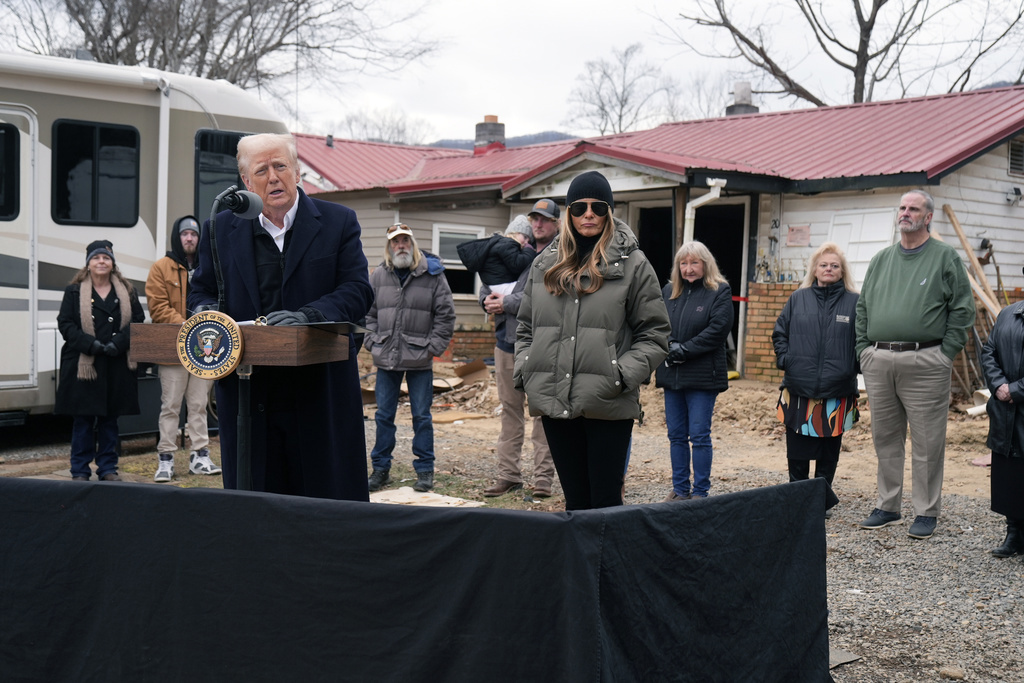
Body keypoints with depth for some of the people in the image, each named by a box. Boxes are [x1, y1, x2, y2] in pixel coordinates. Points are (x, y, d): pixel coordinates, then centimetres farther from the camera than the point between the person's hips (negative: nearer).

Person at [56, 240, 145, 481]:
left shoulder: (126, 292, 10)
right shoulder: (74, 292, 4)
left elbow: (138, 320, 4)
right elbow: (65, 323, -2)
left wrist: (119, 342, -12)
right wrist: (91, 344, -15)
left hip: (117, 366, 2)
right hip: (83, 365, -2)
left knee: (110, 417, 8)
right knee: (83, 418, 1)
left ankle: (108, 468, 16)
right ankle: (80, 470, 9)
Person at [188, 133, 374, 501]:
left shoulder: (338, 222, 4)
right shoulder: (222, 229, 10)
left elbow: (358, 290, -3)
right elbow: (201, 290, 19)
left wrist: (307, 315, -20)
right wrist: (205, 311, -6)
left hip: (321, 395, -1)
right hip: (247, 396, 2)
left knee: (330, 498, 3)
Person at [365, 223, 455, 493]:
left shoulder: (432, 274, 0)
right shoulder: (378, 275, 7)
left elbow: (445, 315, 1)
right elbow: (368, 313, 14)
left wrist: (434, 347, -5)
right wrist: (372, 342, 2)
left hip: (420, 360, -3)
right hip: (386, 359, 3)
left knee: (421, 416, 3)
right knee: (384, 415, 8)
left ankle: (425, 471, 12)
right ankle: (380, 469, 18)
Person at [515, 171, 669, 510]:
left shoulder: (633, 264, 0)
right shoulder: (545, 263, 14)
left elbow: (654, 334, 0)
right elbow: (526, 327, 20)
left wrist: (623, 375, -12)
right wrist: (524, 371, 5)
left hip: (608, 406, -4)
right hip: (554, 403, 4)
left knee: (606, 502, 0)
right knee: (575, 500, 13)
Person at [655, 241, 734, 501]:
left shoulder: (720, 292, -2)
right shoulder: (669, 292, 12)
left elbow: (717, 329, -12)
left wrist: (684, 350, -14)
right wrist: (670, 346, -12)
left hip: (703, 376, -5)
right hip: (671, 374, 5)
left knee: (699, 436, -2)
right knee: (676, 435, 10)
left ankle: (700, 492, 8)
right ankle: (680, 489, 19)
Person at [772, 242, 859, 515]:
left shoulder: (854, 302, 3)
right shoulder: (798, 298, 8)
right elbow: (779, 333, 12)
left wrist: (852, 368, -6)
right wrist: (785, 360, 0)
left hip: (836, 393, -1)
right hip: (798, 390, 1)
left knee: (829, 451, 7)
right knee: (797, 451, 6)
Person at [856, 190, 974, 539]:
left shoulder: (945, 257, 2)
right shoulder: (881, 259, 16)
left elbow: (962, 309, -1)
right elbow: (863, 308, 19)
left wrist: (945, 354, -7)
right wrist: (864, 349, 9)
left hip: (924, 363, -5)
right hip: (878, 363, 5)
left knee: (927, 442, -1)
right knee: (885, 438, 11)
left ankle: (926, 512, 8)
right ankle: (887, 506, 21)